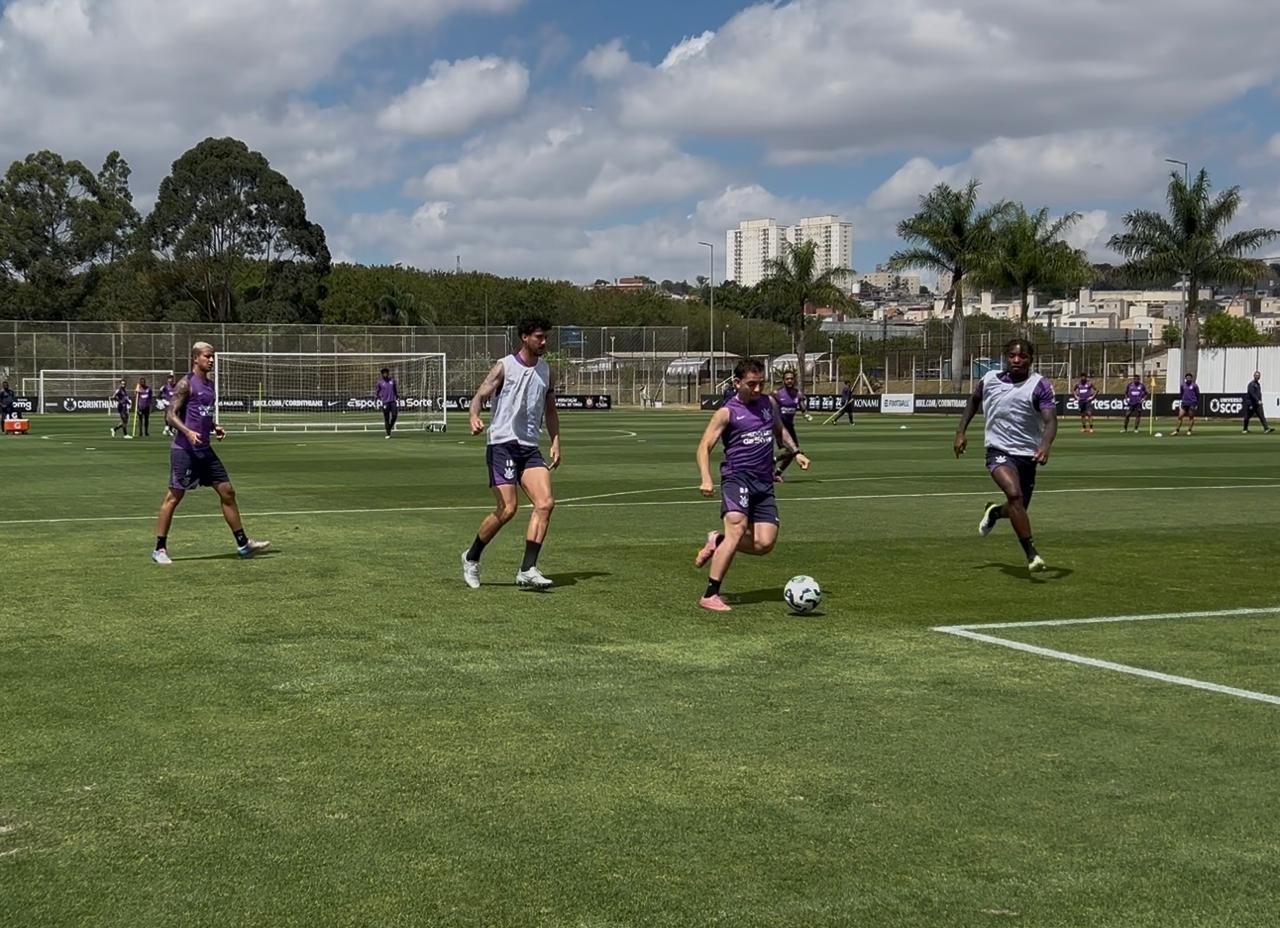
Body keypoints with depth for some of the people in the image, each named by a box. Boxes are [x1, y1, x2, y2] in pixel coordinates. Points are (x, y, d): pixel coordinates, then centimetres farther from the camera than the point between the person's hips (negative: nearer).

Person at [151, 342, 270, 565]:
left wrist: (215, 428, 8)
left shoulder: (209, 385, 15)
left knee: (227, 492, 6)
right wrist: (188, 432, -28)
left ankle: (243, 544, 12)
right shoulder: (186, 384, -9)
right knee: (174, 497, -2)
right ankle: (160, 549, 6)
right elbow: (171, 415, -14)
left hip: (204, 450, 8)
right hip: (184, 449, -8)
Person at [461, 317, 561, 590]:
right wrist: (474, 417, -32)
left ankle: (528, 570, -10)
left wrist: (555, 442, 11)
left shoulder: (546, 372, 14)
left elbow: (550, 410, 23)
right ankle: (471, 558, 11)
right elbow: (480, 396, -11)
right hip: (502, 444, -6)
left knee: (545, 503, -12)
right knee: (507, 509, -12)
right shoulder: (504, 367, -3)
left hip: (530, 447, 6)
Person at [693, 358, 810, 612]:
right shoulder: (726, 413, -2)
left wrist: (795, 451, 17)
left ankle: (718, 541, 19)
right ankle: (710, 595, -22)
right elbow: (704, 446, -6)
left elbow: (779, 430, 35)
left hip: (764, 482, 6)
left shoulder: (769, 403, 16)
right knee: (737, 530, -25)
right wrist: (706, 479, -22)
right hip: (737, 477, -6)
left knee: (765, 544, -8)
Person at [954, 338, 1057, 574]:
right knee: (1014, 493, -28)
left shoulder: (1040, 385, -10)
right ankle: (1031, 554, -24)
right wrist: (961, 432, 14)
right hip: (999, 451, -1)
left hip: (1027, 455, 1)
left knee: (1018, 509, 14)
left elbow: (1050, 420, -22)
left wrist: (1045, 446, -41)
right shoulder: (990, 379, -1)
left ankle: (995, 512, 52)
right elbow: (974, 400, 21)